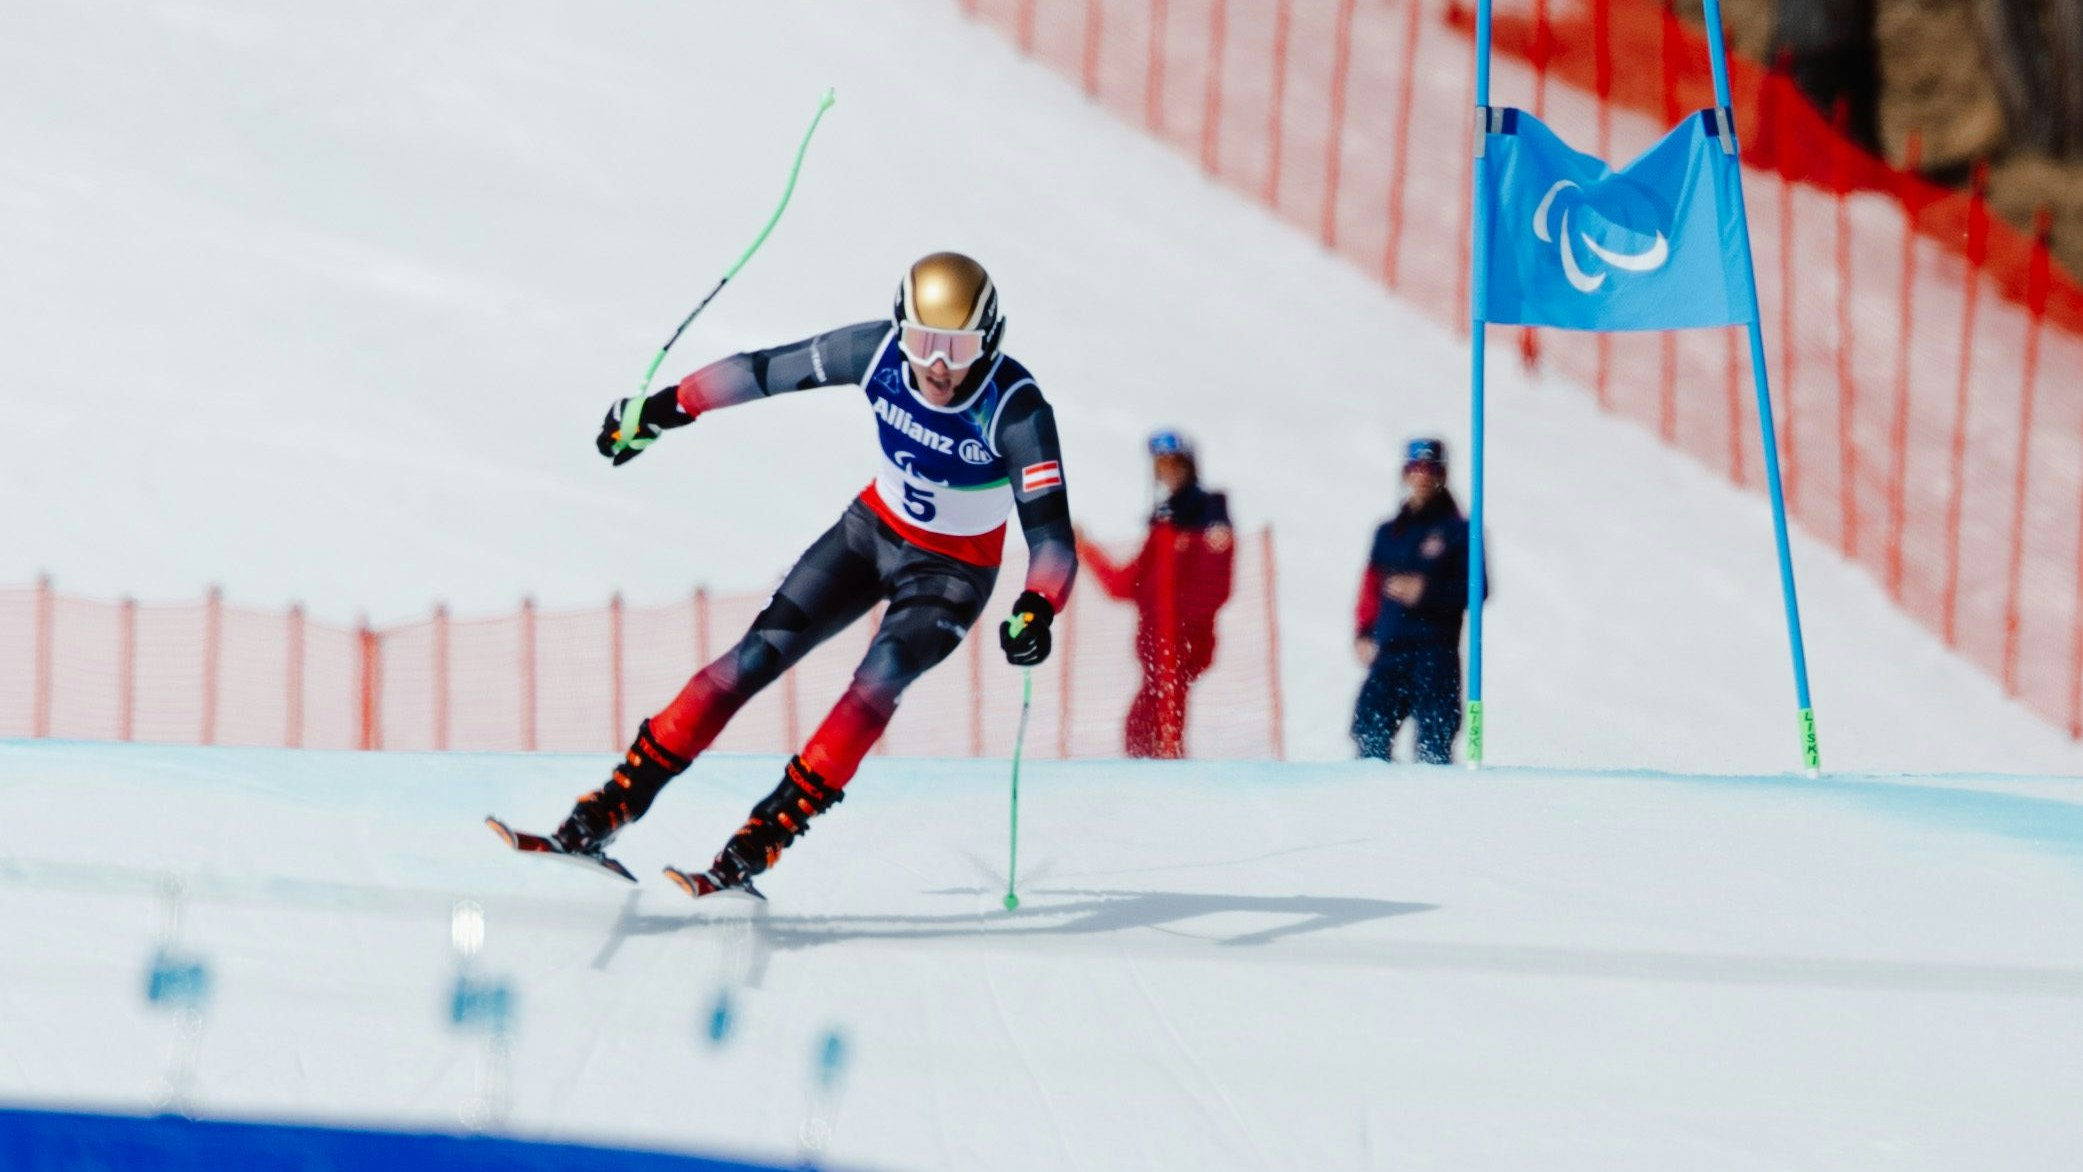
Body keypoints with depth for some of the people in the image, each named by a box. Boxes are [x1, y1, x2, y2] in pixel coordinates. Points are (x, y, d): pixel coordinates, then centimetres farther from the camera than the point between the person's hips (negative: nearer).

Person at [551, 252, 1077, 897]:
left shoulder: (1016, 408, -30)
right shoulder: (878, 352, -21)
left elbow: (1051, 535, -34)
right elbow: (765, 371, -7)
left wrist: (1036, 612, -54)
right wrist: (661, 408, -1)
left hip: (952, 571, -3)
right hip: (874, 526, 3)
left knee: (882, 675, -28)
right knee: (762, 651, -8)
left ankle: (764, 838, -27)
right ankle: (616, 801, -4)